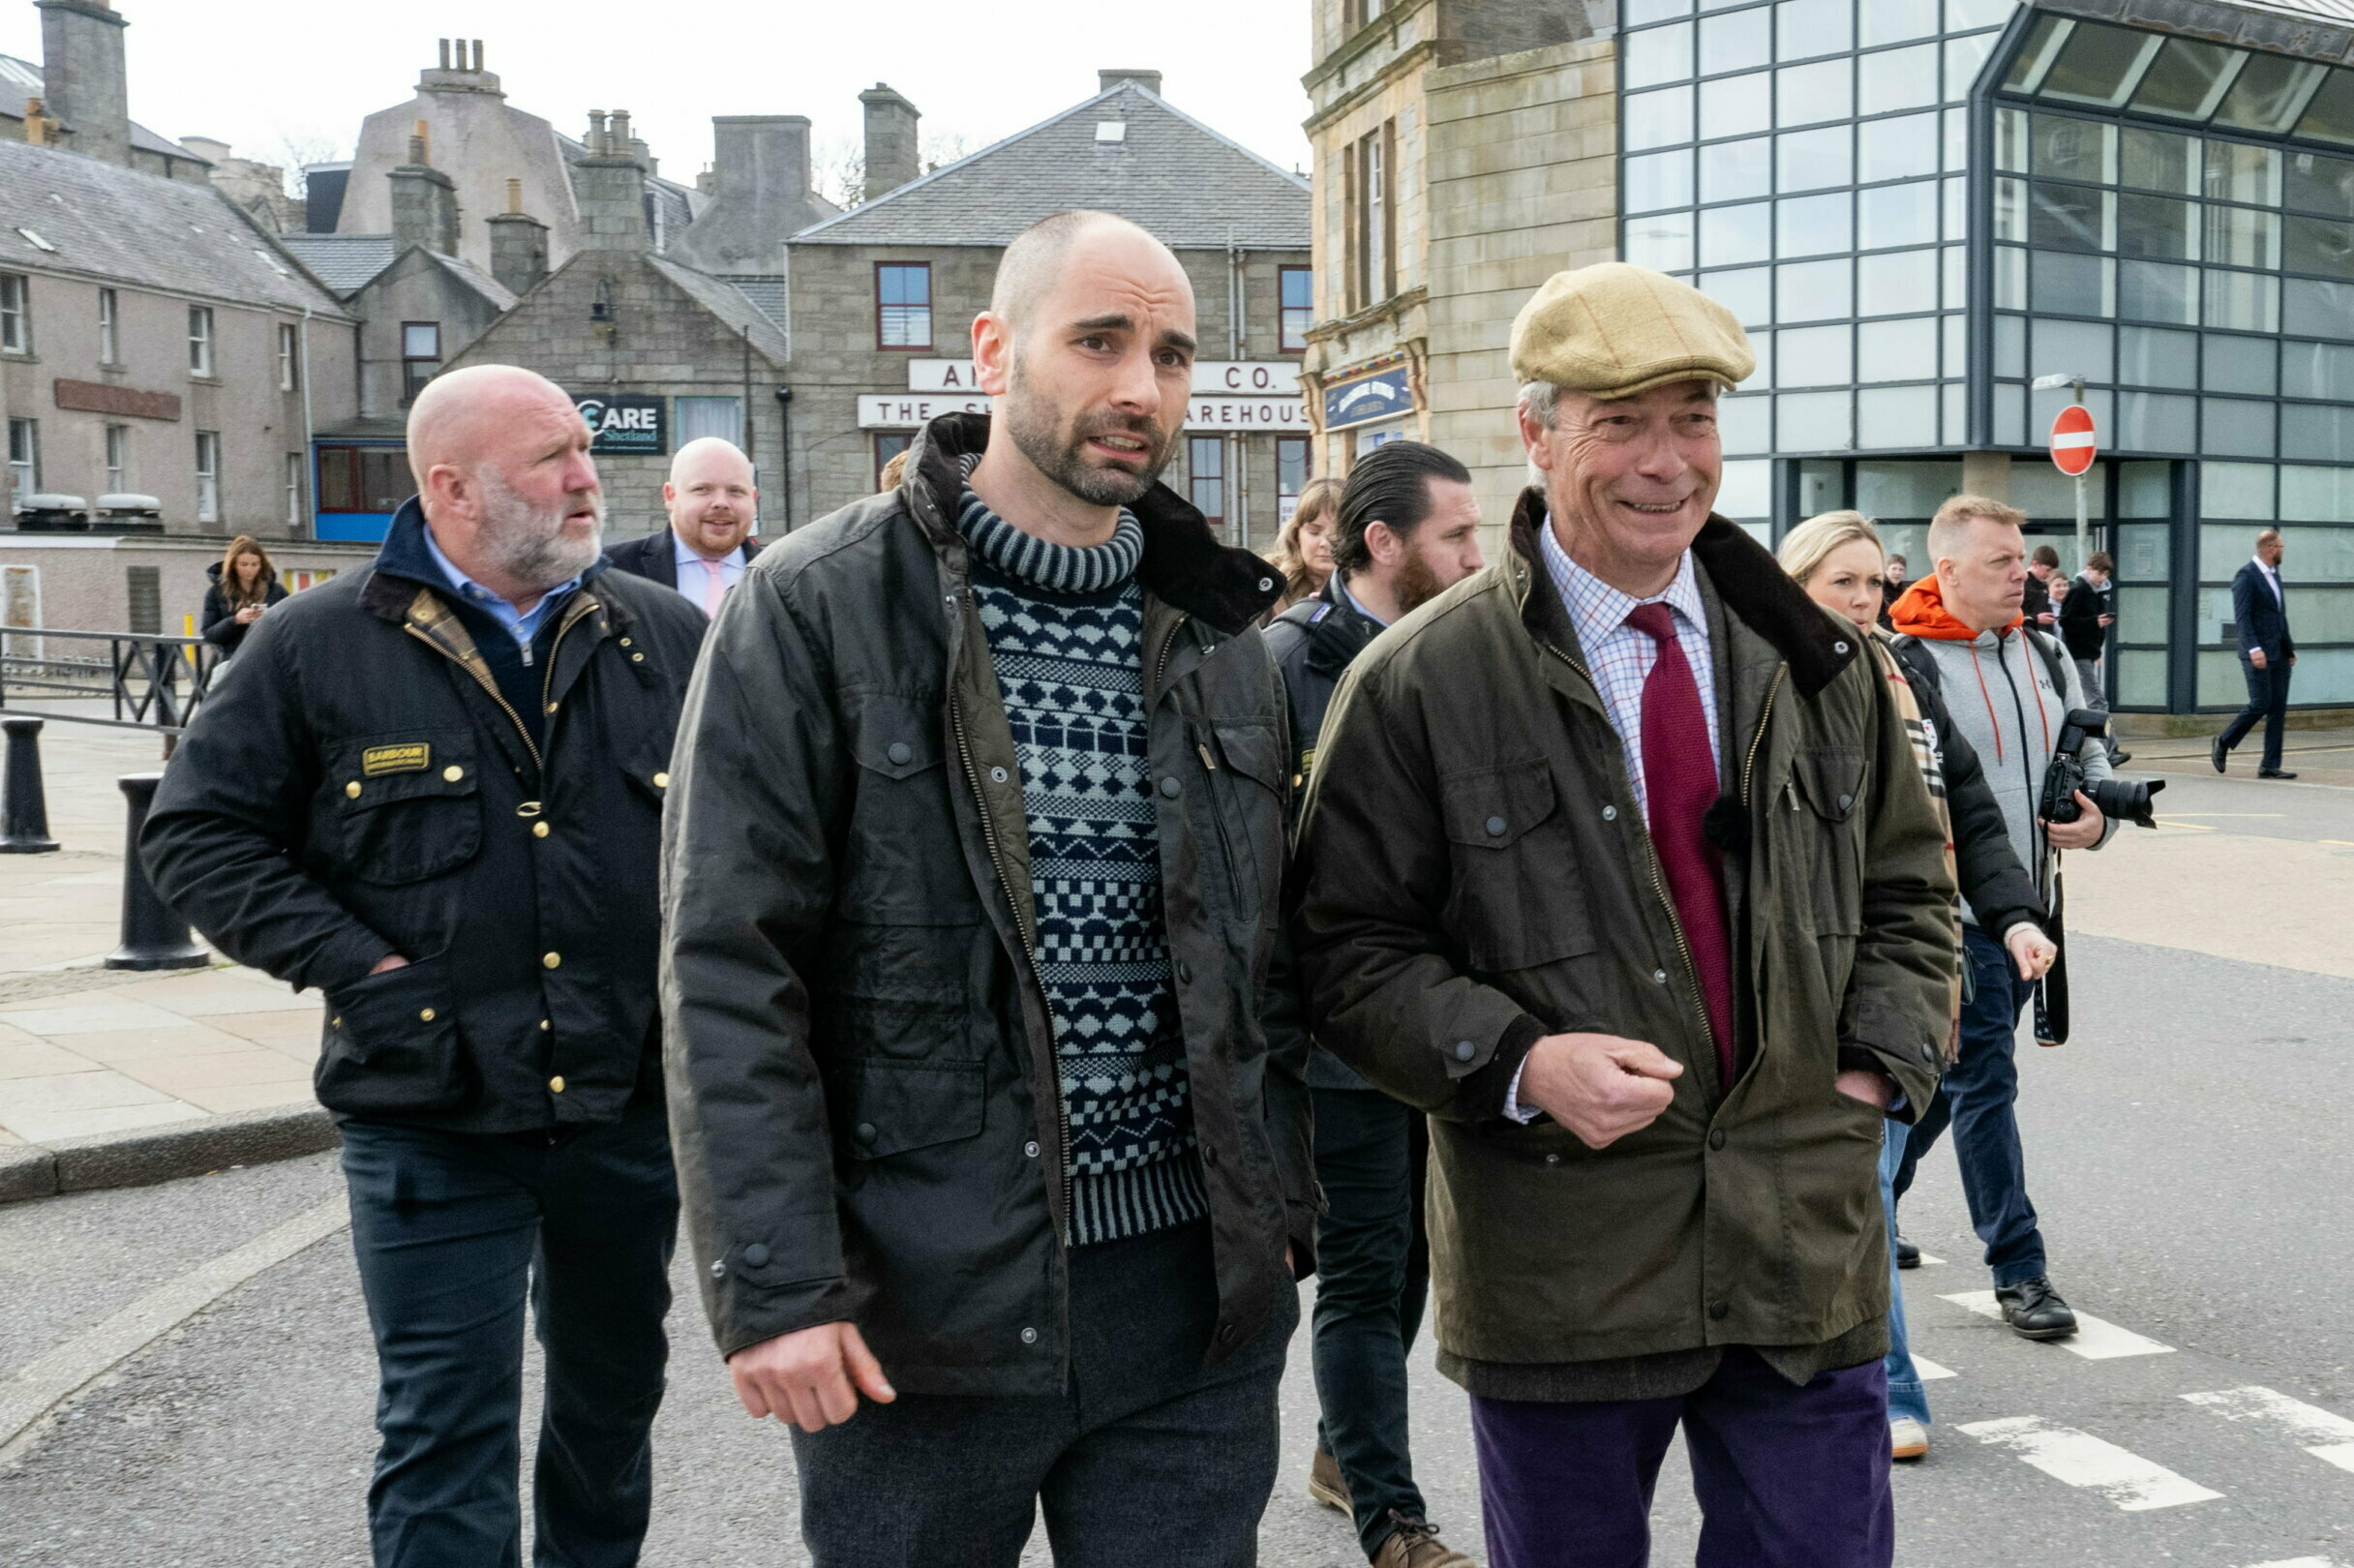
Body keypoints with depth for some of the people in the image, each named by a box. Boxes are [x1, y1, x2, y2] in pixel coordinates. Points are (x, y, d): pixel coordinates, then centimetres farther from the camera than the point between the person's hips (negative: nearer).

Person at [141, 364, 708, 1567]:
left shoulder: (667, 639, 4)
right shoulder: (318, 645, -3)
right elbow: (196, 833, 1)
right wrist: (350, 964, -10)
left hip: (634, 1106, 3)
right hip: (432, 1121, -3)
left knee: (614, 1392, 20)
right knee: (446, 1434, 2)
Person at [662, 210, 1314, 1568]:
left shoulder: (1220, 630, 9)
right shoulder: (817, 609, -7)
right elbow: (730, 973, -11)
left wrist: (1282, 1218, 11)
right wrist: (775, 1289, -15)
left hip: (1194, 1299, 4)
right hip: (913, 1306, -4)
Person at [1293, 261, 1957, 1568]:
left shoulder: (1814, 664, 8)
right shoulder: (1421, 685, -6)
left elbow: (1909, 886, 18)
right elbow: (1349, 949, -5)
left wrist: (1878, 1063, 3)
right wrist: (1518, 1063, -19)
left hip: (1807, 1253, 3)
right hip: (1559, 1268, -3)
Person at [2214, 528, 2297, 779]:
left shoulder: (2274, 575, 17)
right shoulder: (2247, 575, -9)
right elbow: (2242, 615, -17)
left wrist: (2290, 648, 18)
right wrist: (2254, 648, -26)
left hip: (2279, 654, 8)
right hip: (2258, 654, -8)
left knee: (2278, 709, 3)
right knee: (2260, 704, -10)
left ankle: (2271, 766, 5)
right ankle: (2222, 743, 10)